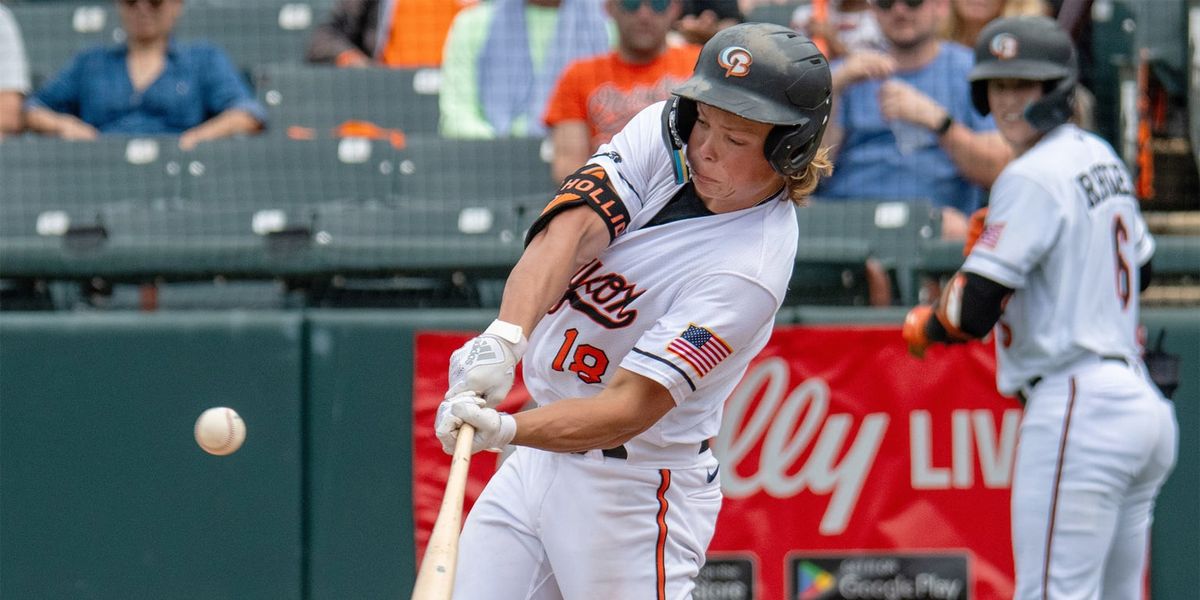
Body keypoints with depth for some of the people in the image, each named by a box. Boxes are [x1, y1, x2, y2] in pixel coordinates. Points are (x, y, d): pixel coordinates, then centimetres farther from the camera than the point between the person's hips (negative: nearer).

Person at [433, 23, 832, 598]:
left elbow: (629, 408, -29)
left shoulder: (753, 266, -24)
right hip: (536, 459, 7)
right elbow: (569, 231, -21)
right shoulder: (660, 132, -6)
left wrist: (505, 429, -44)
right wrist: (505, 335, -39)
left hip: (634, 490, -6)